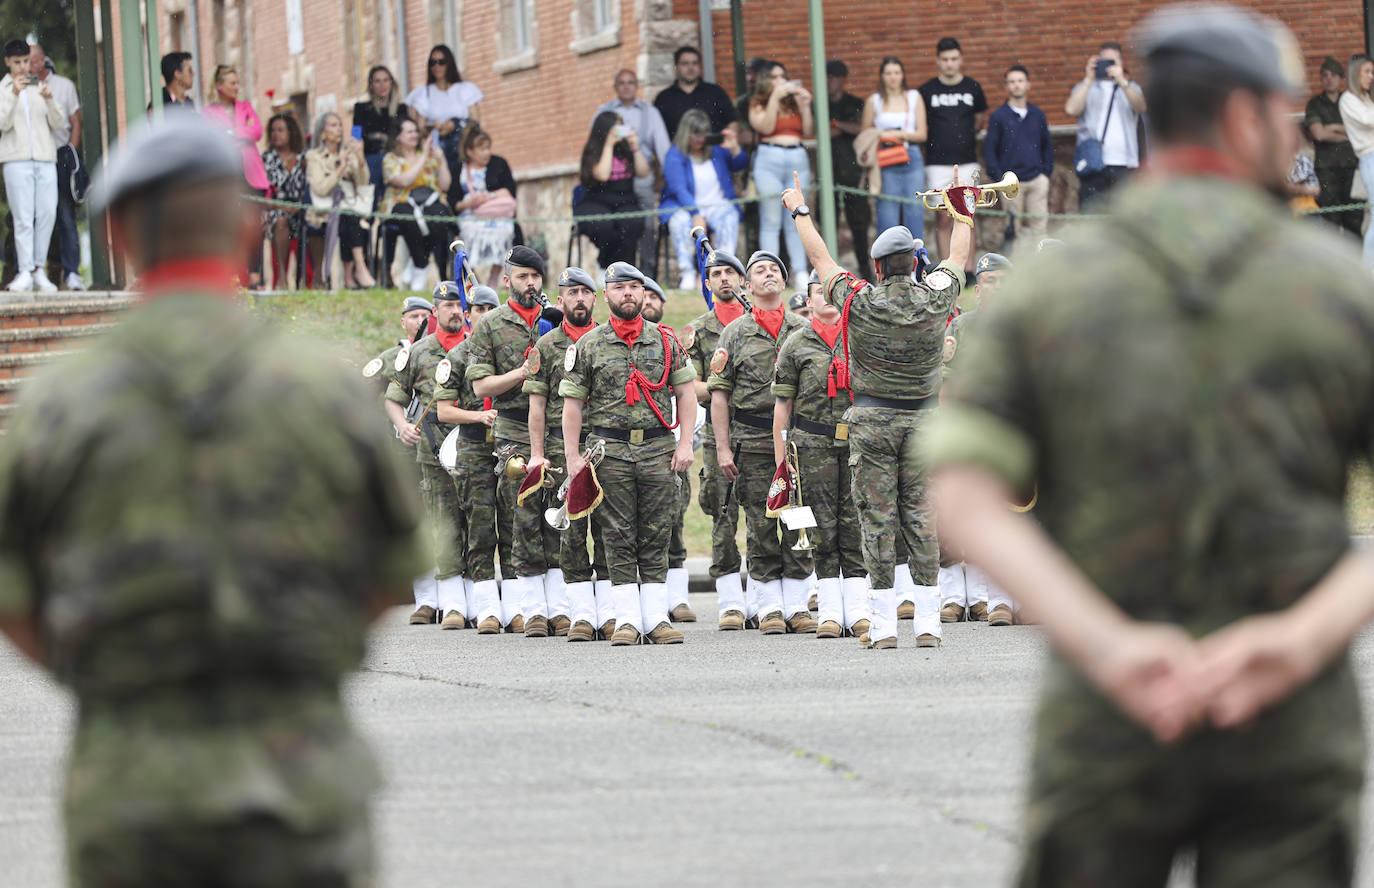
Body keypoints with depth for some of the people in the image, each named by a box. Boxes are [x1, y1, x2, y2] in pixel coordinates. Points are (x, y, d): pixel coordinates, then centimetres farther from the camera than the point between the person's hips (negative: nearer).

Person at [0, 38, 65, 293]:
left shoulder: (39, 88, 18)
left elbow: (58, 124, 11)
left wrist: (49, 100, -6)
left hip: (45, 159, 3)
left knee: (48, 214, -5)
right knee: (24, 217, -9)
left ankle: (39, 270, 2)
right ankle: (25, 272, -9)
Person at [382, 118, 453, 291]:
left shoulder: (430, 155, 20)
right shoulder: (391, 159, 9)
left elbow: (445, 186, 13)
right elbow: (404, 181, -11)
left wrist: (441, 160, 2)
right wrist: (423, 158, -7)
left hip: (431, 201, 3)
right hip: (402, 203, -3)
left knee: (438, 219, -34)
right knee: (412, 221, -39)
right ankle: (422, 268, -24)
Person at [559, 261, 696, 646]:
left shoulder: (666, 341, 9)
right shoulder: (589, 345, 4)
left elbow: (685, 394, 9)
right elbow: (572, 403, 4)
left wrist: (685, 444, -1)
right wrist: (573, 456, -3)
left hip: (659, 449, 1)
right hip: (610, 451, -1)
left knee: (656, 538, 2)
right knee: (619, 539, -1)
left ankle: (656, 619, 4)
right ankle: (627, 620, 2)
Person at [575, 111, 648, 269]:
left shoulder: (626, 149, 13)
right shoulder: (592, 152, 1)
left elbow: (643, 172, 5)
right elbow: (602, 175, -15)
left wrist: (635, 148, -4)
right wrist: (609, 145, -12)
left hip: (624, 203, 3)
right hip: (596, 203, -3)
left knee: (633, 223, -34)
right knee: (602, 224, -38)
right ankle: (604, 264, -11)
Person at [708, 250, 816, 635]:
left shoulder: (803, 330, 11)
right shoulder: (736, 333, 6)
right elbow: (719, 393, 4)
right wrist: (722, 447, -4)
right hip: (753, 440, -1)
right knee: (761, 525, -1)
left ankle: (797, 606, 6)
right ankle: (770, 607, 4)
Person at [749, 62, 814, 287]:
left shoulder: (794, 102, 16)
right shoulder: (758, 105, 6)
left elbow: (809, 132, 10)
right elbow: (765, 127, -11)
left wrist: (805, 106, -1)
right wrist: (775, 97, -13)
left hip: (798, 159, 4)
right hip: (769, 160, -4)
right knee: (771, 222, -5)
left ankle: (800, 273, 3)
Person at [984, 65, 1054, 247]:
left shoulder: (1038, 115, 10)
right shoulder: (999, 117, 0)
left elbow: (1048, 145, 17)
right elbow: (989, 149, 0)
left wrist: (1046, 172, 6)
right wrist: (998, 178, -7)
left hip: (1037, 179, 2)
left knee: (1040, 226, -4)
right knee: (1013, 229, 1)